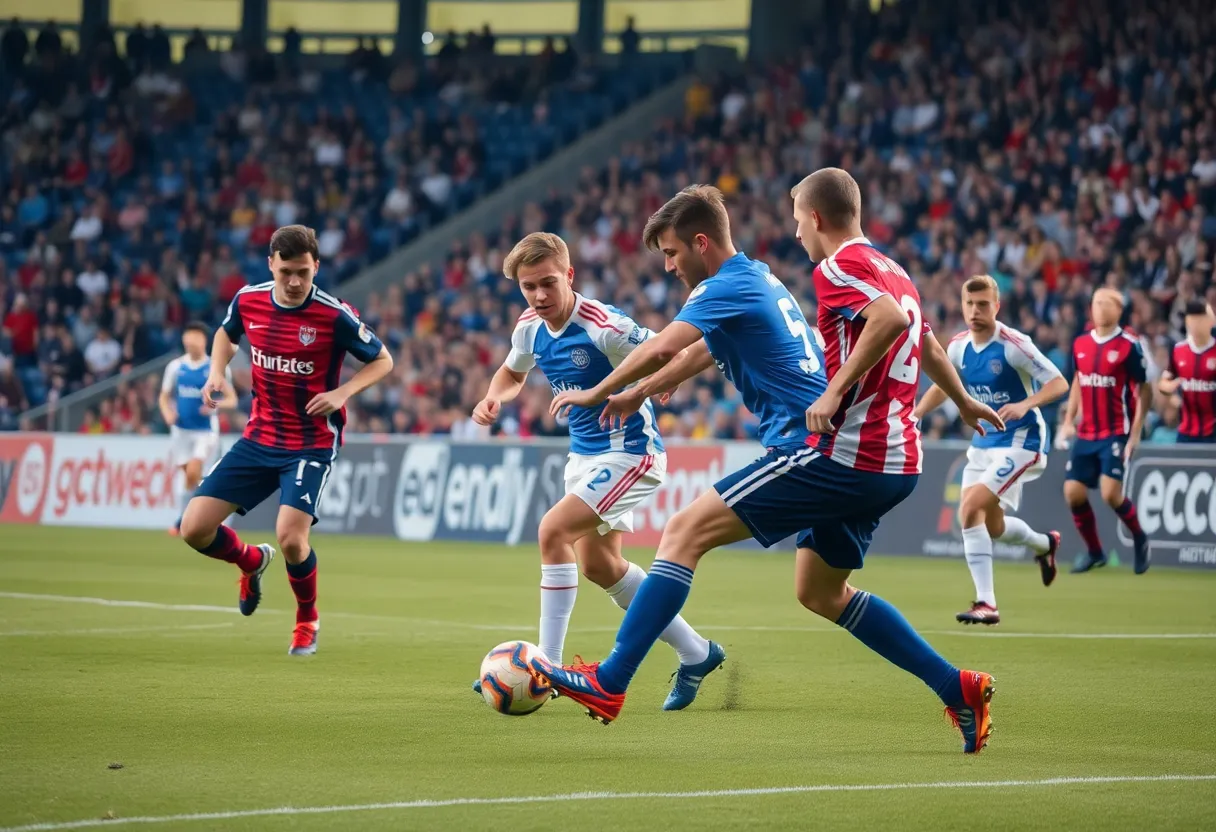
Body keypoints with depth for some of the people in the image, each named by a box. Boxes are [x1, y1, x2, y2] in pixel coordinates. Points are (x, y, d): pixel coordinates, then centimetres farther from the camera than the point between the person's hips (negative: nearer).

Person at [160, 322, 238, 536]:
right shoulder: (175, 366, 3)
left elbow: (232, 400, -2)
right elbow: (164, 397, 11)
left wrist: (216, 405, -23)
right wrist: (168, 413, -10)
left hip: (206, 430, -3)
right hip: (181, 429, 3)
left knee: (193, 473, -18)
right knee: (191, 476, 4)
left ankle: (183, 521, -9)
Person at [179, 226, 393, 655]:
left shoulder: (334, 315, -16)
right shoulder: (248, 301, -3)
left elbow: (382, 360, -3)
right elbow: (226, 334, 20)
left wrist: (342, 392, -18)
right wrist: (217, 372, 1)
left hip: (312, 443, -4)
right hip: (259, 439, 4)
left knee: (290, 537, -23)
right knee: (194, 528, -5)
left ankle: (307, 620, 9)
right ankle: (252, 561, 30)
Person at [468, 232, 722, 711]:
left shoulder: (603, 326, -25)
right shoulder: (530, 328, -2)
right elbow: (513, 373, 19)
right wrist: (493, 399, -3)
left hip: (629, 451, -9)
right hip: (584, 452, 9)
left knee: (553, 531, -22)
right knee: (598, 566, 16)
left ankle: (547, 668, -16)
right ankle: (696, 654, 30)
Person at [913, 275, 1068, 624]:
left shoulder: (1013, 345, -19)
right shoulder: (959, 346, 0)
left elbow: (1059, 383, -19)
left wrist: (1025, 404, -35)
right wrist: (914, 414, 5)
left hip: (1020, 442, -7)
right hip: (983, 442, 7)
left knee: (970, 509, -22)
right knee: (990, 526, 13)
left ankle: (986, 604, -16)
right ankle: (1045, 544, 47)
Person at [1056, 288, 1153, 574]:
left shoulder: (1129, 346, -10)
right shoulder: (1080, 344, 6)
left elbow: (1145, 390, -6)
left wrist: (1135, 433, -11)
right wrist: (1068, 421, 13)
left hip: (1116, 433, -6)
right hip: (1086, 434, 6)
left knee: (1110, 493, -18)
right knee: (1073, 493, -1)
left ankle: (1139, 538, 10)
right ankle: (1094, 551, 18)